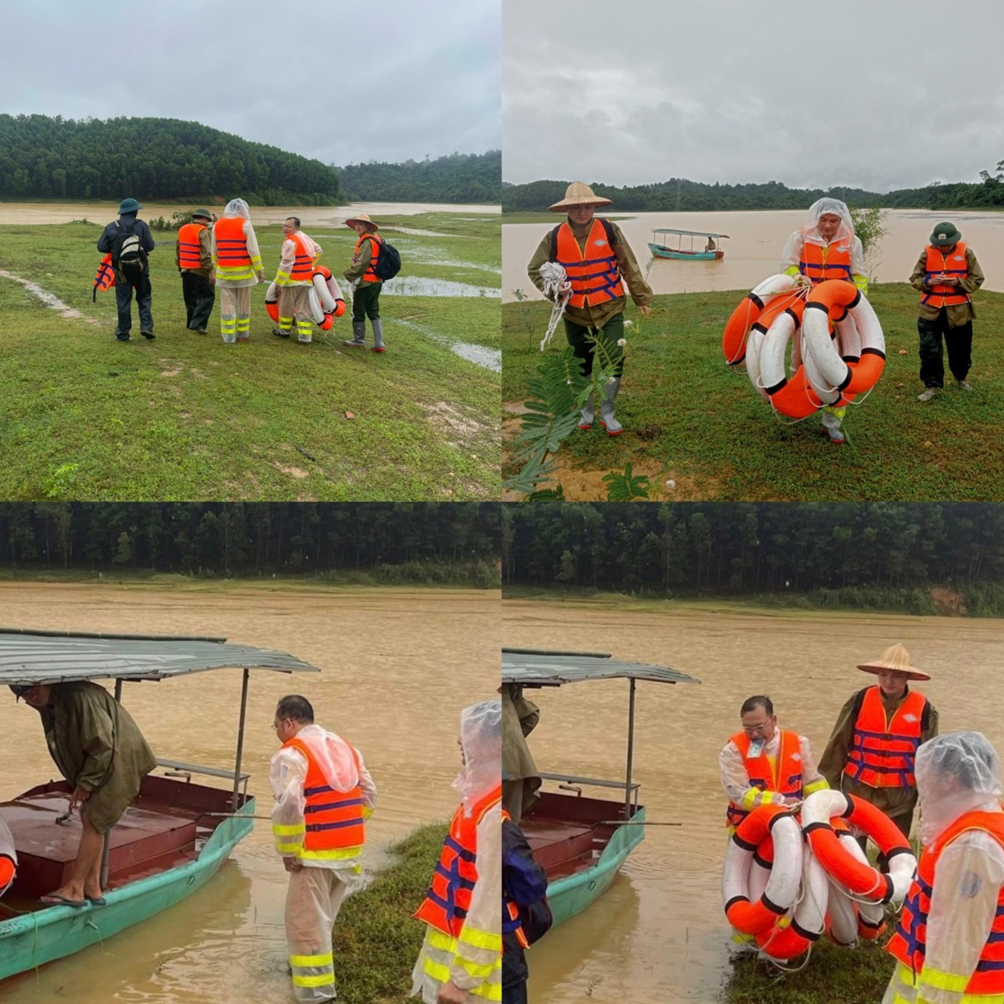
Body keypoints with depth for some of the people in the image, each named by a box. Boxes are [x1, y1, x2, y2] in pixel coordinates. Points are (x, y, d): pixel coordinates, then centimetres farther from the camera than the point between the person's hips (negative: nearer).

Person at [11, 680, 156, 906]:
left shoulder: (80, 697, -29)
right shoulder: (47, 704, 1)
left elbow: (103, 745, -25)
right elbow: (62, 745, 14)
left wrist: (85, 783, -17)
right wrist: (80, 781, 7)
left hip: (119, 763, -9)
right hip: (98, 763, 9)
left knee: (93, 821, -7)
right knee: (90, 820, 10)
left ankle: (75, 888, -1)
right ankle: (92, 887, 17)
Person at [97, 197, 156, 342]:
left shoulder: (111, 228, 0)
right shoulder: (141, 225, -5)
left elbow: (102, 247, -1)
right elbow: (150, 245, -7)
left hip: (121, 269, 1)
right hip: (140, 268, -1)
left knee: (123, 301, 7)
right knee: (144, 298, 14)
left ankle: (123, 333, 10)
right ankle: (146, 326, 0)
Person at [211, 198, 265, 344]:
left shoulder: (217, 225, 6)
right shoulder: (245, 224, -7)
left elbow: (213, 251, 12)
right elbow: (253, 250, -9)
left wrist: (216, 268, 21)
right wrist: (259, 270, -5)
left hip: (224, 272, 3)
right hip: (243, 271, -3)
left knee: (227, 304, 4)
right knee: (243, 304, 9)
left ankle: (228, 337, 1)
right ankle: (242, 334, 17)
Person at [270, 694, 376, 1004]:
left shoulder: (292, 754, -11)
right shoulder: (345, 747, 14)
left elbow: (288, 806, -23)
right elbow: (368, 795, 14)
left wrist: (288, 852, -13)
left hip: (317, 852, -8)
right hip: (350, 848, 8)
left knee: (307, 924, -1)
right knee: (321, 918, 25)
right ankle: (309, 967, 41)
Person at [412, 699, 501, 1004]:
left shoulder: (497, 813, -24)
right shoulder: (484, 799, 6)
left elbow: (491, 901, -25)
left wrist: (463, 978, -22)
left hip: (471, 954, -9)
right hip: (456, 941, 9)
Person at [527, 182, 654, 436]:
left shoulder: (609, 231, -8)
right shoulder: (555, 237, -6)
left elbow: (629, 267, 0)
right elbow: (534, 269, 4)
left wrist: (642, 298, 4)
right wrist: (553, 287, -13)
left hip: (610, 310, -1)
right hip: (575, 313, 2)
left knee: (614, 363, -7)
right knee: (581, 366, 14)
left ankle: (607, 413, 12)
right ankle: (587, 412, 33)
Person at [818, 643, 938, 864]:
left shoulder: (923, 709, -6)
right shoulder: (860, 700, -6)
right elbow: (838, 746, 1)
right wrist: (827, 785, 3)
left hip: (900, 798, 0)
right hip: (858, 790, 0)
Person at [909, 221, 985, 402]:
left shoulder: (966, 253, -6)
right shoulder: (927, 253, -4)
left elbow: (977, 279, -2)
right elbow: (914, 279, 1)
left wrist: (958, 282, -20)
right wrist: (928, 282, -20)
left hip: (958, 310, 0)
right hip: (931, 310, 0)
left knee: (960, 348, 15)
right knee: (929, 350, -4)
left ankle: (961, 378, 39)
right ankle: (932, 385, 8)